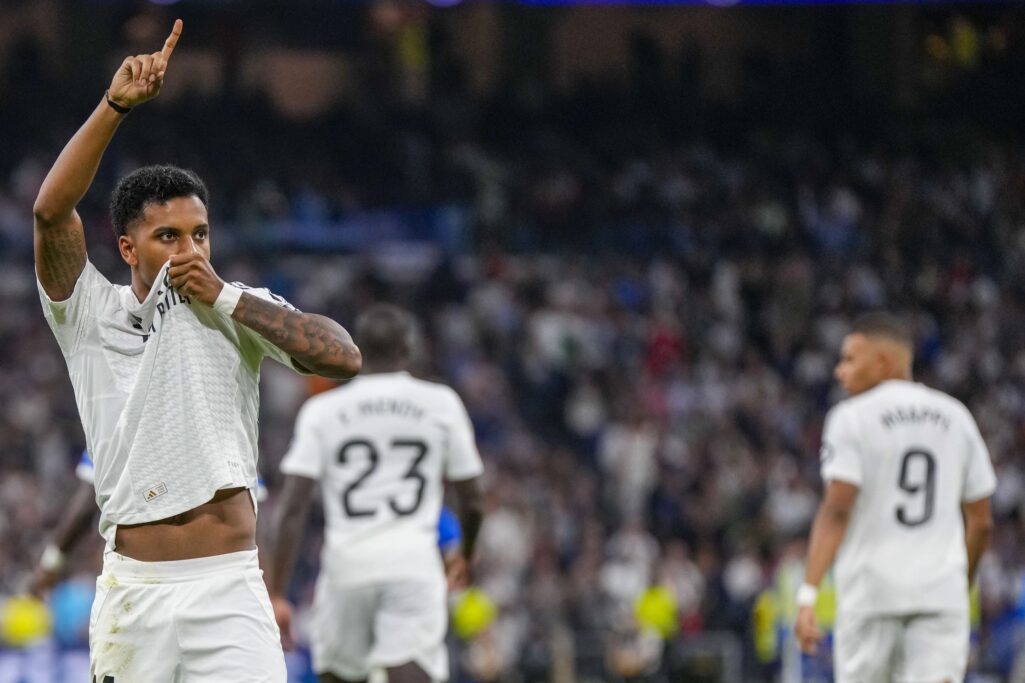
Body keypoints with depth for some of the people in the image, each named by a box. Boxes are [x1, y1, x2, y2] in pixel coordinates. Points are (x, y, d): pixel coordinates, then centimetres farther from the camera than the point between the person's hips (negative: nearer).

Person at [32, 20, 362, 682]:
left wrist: (225, 297, -9)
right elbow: (52, 211, -10)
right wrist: (115, 106, -18)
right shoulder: (89, 314, 7)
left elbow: (344, 357, -7)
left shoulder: (238, 310, 8)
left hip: (229, 586, -1)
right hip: (131, 591, 1)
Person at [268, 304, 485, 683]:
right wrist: (467, 557, 32)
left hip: (347, 562, 1)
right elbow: (472, 504, 12)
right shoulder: (441, 405, 6)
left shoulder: (322, 410, 6)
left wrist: (277, 593, -1)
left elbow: (292, 509, -2)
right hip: (414, 564, -1)